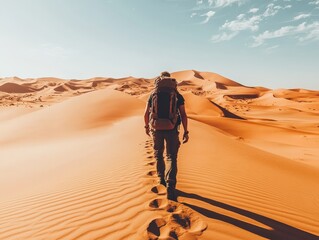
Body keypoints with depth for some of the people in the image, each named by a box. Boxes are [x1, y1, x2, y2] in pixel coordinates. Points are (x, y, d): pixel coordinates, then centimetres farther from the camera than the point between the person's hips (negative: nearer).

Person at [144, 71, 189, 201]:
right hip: (171, 129, -1)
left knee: (158, 154, 23)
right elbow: (183, 115, -3)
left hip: (156, 128, 1)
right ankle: (170, 187, -10)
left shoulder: (153, 94, 5)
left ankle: (161, 178, 35)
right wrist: (186, 132, 2)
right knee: (171, 157, 2)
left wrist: (147, 126, 22)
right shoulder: (177, 95, 2)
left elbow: (146, 114, 6)